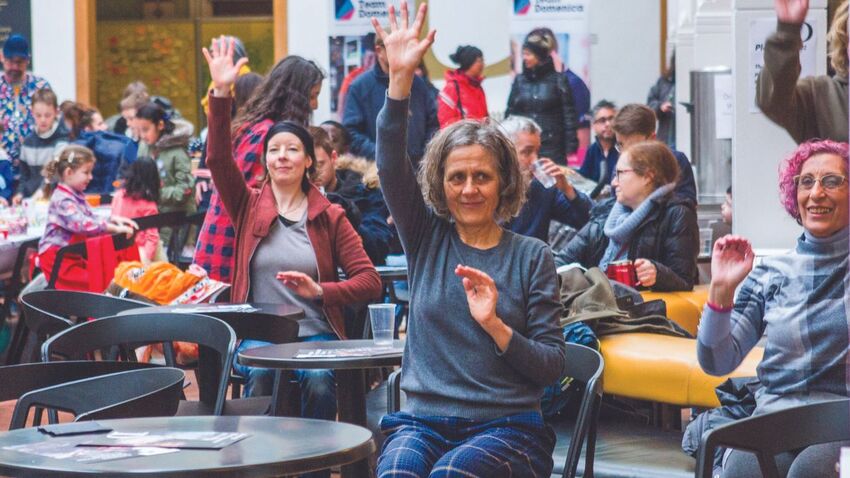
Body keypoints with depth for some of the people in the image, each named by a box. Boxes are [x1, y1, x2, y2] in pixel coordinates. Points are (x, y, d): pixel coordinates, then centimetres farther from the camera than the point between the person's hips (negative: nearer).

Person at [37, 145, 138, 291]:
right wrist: (115, 228, -33)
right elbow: (82, 224, -32)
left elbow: (92, 218, 20)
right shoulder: (62, 200, -19)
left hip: (74, 256, 10)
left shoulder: (77, 196, 13)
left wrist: (113, 219, 1)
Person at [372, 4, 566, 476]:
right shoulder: (427, 238, 12)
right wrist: (400, 77, -15)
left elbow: (551, 365, 2)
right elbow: (391, 163, -4)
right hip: (422, 419, 1)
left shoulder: (531, 256, 6)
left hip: (507, 425, -1)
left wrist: (495, 325, -15)